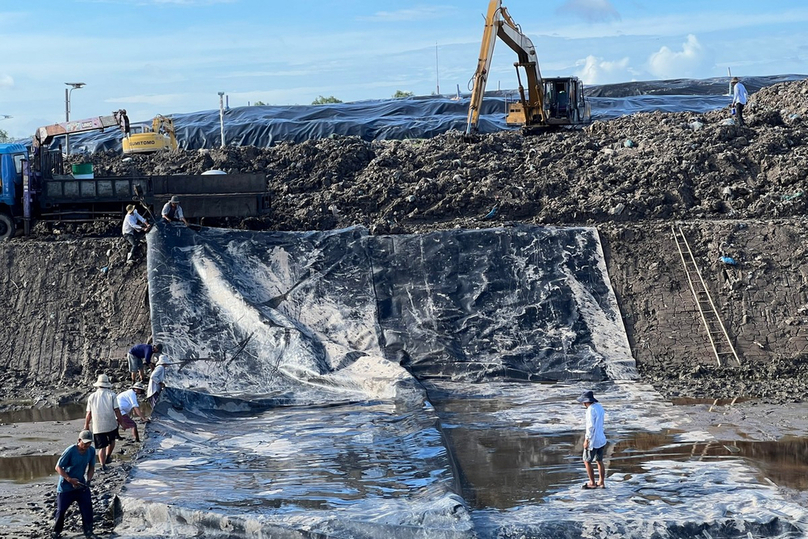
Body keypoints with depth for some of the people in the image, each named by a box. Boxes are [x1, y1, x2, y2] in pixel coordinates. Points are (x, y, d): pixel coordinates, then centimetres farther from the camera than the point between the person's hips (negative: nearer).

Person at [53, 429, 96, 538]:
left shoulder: (91, 451, -7)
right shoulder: (70, 451, -22)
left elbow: (91, 467, 7)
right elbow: (58, 467, -17)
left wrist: (88, 479, -12)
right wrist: (70, 479, -28)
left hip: (81, 485, 3)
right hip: (66, 486, -3)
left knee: (87, 509, -6)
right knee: (61, 510, 7)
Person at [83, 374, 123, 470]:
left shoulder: (92, 397, 3)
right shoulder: (111, 395, -3)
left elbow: (89, 413, 5)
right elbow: (117, 410, -6)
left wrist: (86, 425, 16)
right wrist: (120, 421, 5)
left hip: (98, 426, 1)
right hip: (111, 424, -1)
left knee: (102, 447, 4)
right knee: (112, 440, 26)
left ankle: (103, 464, -3)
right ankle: (108, 457, 31)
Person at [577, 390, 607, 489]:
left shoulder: (591, 410, -20)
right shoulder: (599, 407, 7)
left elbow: (591, 426, -23)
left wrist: (587, 440, -17)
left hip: (593, 441, -8)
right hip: (601, 439, 8)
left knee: (587, 461, 6)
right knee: (599, 461, 17)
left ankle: (592, 483, 11)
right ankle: (601, 482, 22)